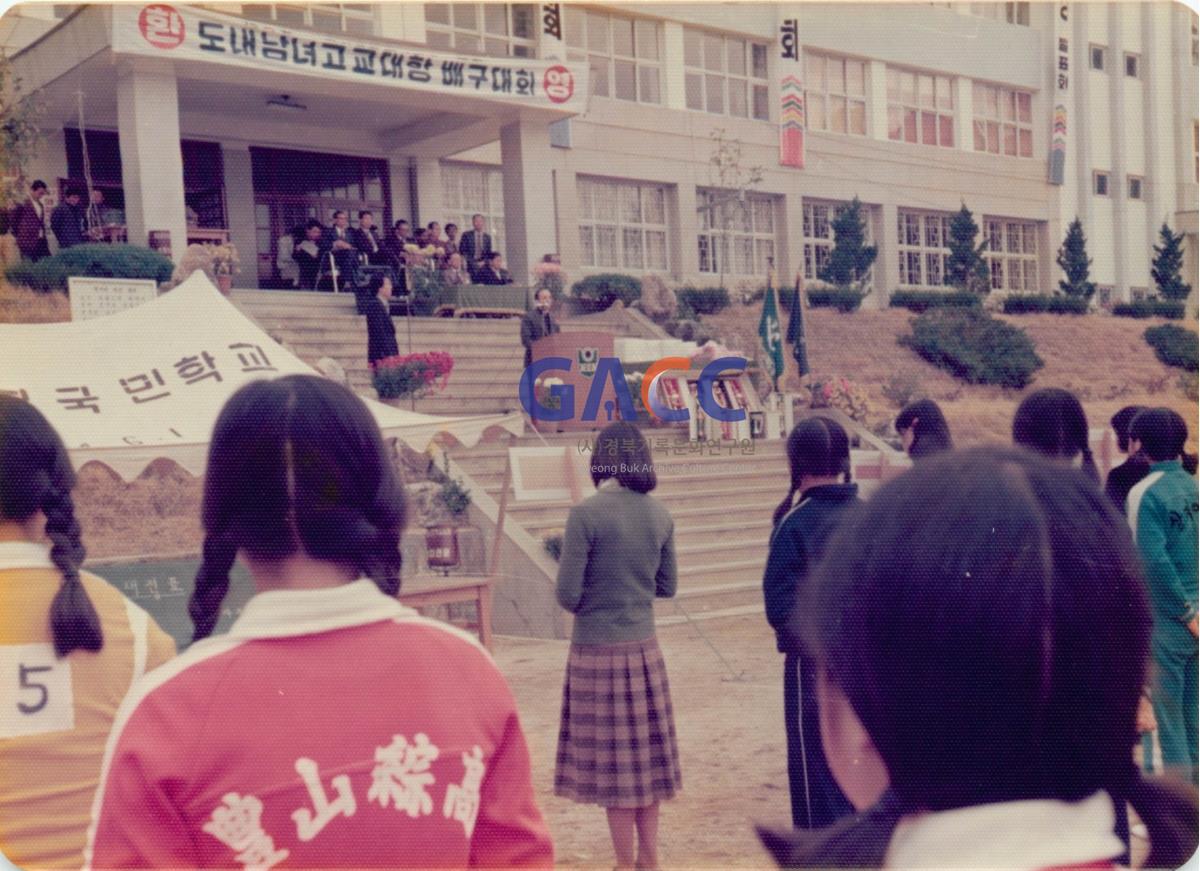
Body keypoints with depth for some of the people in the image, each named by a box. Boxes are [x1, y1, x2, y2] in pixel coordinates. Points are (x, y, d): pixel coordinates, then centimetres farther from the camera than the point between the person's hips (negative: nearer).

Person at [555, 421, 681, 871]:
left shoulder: (586, 514, -15)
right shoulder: (659, 515, 1)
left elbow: (568, 595, -14)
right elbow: (667, 586, 10)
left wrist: (591, 598, 7)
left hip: (597, 652, -5)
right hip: (644, 650, 5)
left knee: (611, 763, 6)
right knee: (646, 756, 15)